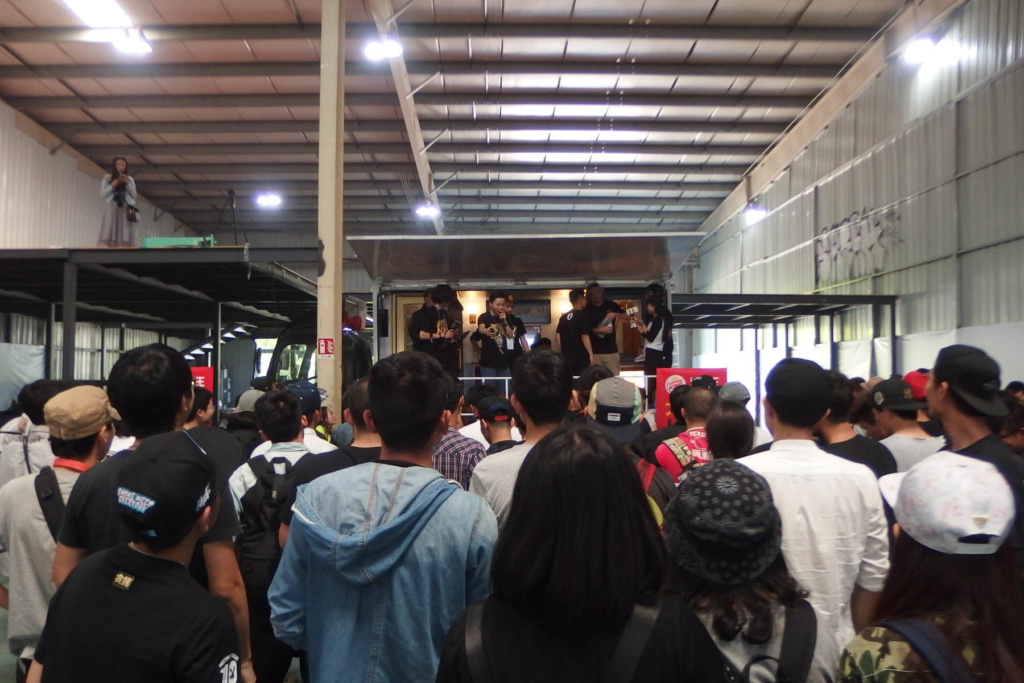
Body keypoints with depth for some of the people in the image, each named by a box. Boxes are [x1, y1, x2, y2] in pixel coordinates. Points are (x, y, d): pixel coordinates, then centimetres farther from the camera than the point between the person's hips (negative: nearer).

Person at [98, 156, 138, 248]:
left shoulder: (130, 179, 15)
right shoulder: (107, 178, 11)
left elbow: (135, 196, 8)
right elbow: (102, 194, 2)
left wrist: (127, 183, -2)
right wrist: (114, 183, -4)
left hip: (126, 211, 1)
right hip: (112, 210, -1)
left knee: (126, 239, -9)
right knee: (108, 238, -12)